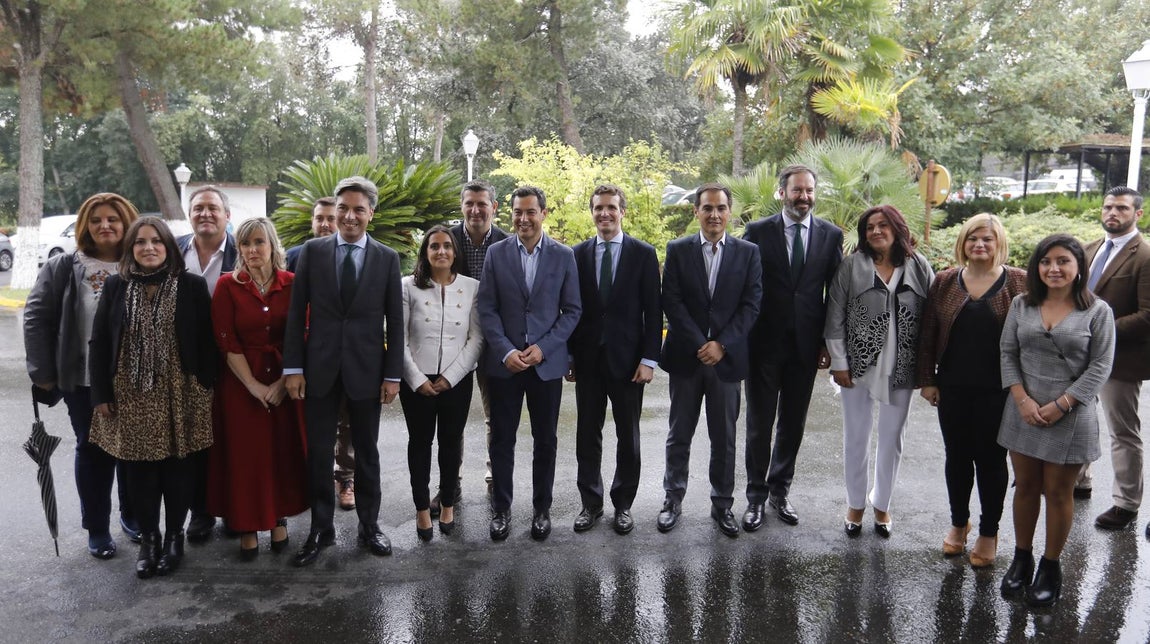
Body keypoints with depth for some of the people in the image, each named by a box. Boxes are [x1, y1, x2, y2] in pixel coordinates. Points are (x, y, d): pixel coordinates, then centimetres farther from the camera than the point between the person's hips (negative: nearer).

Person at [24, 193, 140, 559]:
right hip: (85, 381, 0)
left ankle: (132, 516, 33)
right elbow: (36, 317, -1)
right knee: (93, 451, 10)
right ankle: (97, 529, 24)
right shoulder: (63, 268, -2)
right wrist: (42, 371, -6)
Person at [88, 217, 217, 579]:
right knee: (139, 469, 9)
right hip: (131, 395, 2)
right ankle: (148, 537, 25)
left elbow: (206, 340, -1)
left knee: (178, 467, 8)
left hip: (179, 393, -1)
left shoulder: (192, 286, -3)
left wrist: (207, 387, -5)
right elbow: (99, 343, 3)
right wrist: (101, 394, -1)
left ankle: (174, 535, 25)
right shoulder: (115, 286, 2)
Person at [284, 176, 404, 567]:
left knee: (366, 451, 11)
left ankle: (369, 524, 25)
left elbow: (395, 321, 1)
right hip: (320, 367, 1)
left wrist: (393, 374, -3)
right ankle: (321, 528, 21)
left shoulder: (387, 258, 1)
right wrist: (293, 367, -4)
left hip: (366, 369, 0)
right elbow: (296, 313, 1)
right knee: (318, 452, 7)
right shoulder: (312, 251, 2)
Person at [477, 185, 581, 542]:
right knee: (501, 440, 8)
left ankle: (542, 509, 25)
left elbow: (572, 310, 0)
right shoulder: (496, 253, 2)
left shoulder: (563, 255, 1)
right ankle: (501, 508, 22)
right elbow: (487, 308, -1)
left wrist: (543, 347, -11)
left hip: (547, 362, 0)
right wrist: (506, 351, -13)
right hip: (504, 362, 0)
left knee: (545, 440, 10)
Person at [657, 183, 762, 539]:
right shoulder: (678, 250, 2)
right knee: (679, 435, 9)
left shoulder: (748, 252, 3)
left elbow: (751, 305, -2)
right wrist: (699, 345, -12)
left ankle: (722, 503, 23)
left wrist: (722, 344, -12)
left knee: (724, 438, 9)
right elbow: (672, 302, -5)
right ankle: (673, 499, 23)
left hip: (727, 357, 0)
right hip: (685, 356, 0)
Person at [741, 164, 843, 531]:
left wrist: (828, 342, 1)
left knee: (793, 424, 12)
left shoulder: (831, 235, 3)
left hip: (806, 345, 2)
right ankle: (756, 496, 21)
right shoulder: (758, 232, -3)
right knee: (759, 424, 7)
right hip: (764, 343, -2)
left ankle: (779, 491, 29)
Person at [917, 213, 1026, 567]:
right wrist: (927, 379, 1)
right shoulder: (944, 282, 4)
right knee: (957, 457, 13)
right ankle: (958, 523, 31)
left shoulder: (1020, 283, -3)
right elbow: (927, 334, 5)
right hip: (953, 389, 3)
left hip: (998, 391, -2)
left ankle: (989, 532, 24)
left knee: (991, 460, 8)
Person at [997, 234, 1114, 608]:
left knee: (1058, 493, 7)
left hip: (1070, 415, -3)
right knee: (1025, 487, 13)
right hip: (1023, 410, 3)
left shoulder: (1097, 311, -4)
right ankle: (1021, 559, 28)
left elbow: (1099, 367, -7)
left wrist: (1061, 405, -14)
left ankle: (1050, 568, 23)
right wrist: (1022, 398, -9)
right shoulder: (1022, 305, 4)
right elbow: (1008, 353, 4)